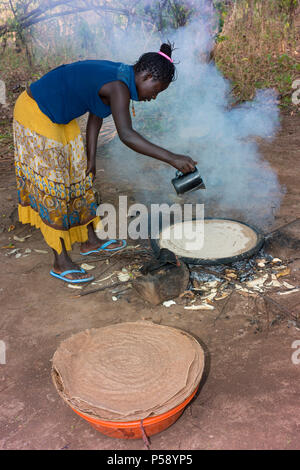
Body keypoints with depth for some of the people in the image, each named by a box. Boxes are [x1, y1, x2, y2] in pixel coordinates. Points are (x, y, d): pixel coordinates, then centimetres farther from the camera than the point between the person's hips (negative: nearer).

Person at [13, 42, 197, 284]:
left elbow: (96, 117, 7)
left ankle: (90, 240, 30)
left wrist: (91, 159, 4)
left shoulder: (120, 76, 2)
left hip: (57, 117, 10)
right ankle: (61, 263, 6)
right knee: (52, 185, -6)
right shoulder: (118, 85, -27)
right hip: (36, 116, -10)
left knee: (78, 175, 14)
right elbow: (126, 135, -41)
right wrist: (171, 158, -41)